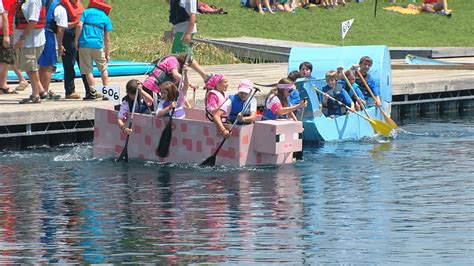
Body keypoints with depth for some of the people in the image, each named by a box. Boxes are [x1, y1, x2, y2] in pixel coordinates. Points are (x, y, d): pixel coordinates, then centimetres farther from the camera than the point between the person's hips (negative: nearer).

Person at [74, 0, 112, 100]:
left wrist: (76, 40, 0)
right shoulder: (106, 18, 11)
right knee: (103, 68, 15)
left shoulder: (86, 12, 9)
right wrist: (107, 54, 11)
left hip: (84, 44, -1)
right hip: (98, 45, 1)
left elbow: (79, 26, -6)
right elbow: (107, 38, 9)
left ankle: (93, 92, 2)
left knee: (88, 70, 5)